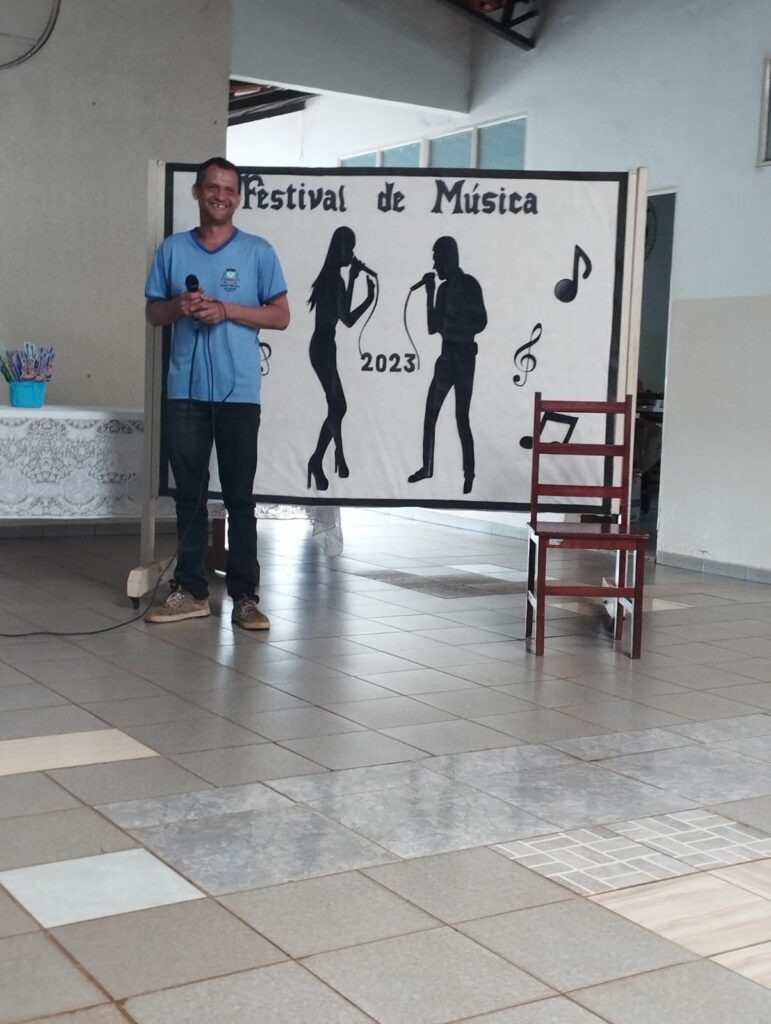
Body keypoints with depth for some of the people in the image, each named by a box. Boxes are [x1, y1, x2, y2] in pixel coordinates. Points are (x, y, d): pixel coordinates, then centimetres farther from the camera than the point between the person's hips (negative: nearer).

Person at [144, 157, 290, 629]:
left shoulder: (258, 251, 3)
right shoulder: (173, 249, 10)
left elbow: (281, 316, 1)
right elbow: (153, 313, 13)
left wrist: (227, 309, -12)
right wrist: (179, 306, -9)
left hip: (238, 392, -2)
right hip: (186, 390, 2)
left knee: (240, 497, 0)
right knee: (190, 493, 6)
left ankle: (245, 595, 4)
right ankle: (191, 590, 14)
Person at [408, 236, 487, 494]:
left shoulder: (469, 284, -6)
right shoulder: (444, 288, 14)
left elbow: (481, 321, -11)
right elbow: (433, 327, 14)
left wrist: (458, 330, -22)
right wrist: (429, 293, 9)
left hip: (464, 355, -7)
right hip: (447, 354, 7)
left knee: (461, 417, -6)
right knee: (430, 411, 5)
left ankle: (469, 474, 2)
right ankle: (427, 467, 14)